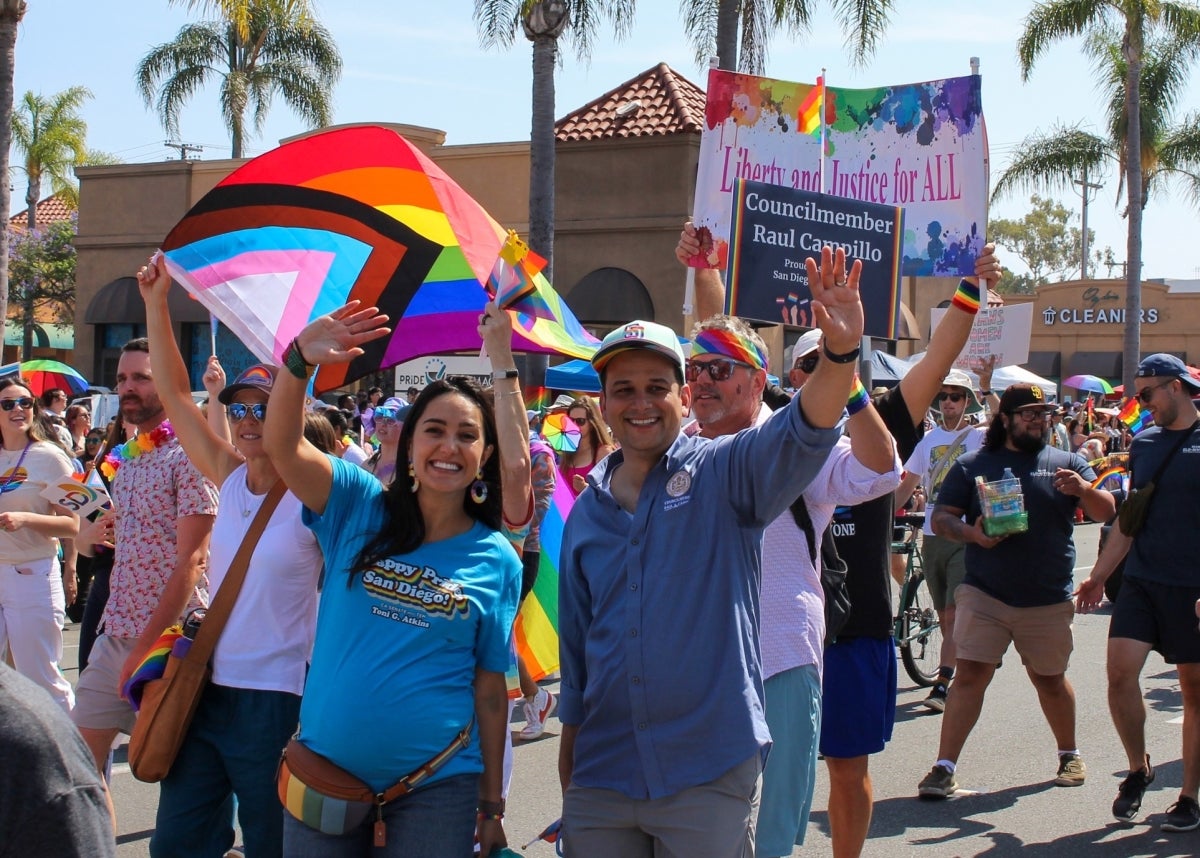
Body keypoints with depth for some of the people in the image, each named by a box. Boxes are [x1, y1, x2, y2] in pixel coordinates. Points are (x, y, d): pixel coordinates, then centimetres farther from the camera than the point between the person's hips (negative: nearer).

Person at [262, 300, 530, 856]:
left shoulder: (497, 562, 0)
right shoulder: (359, 508, 1)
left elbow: (489, 692, 2)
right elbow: (282, 444, -12)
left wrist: (491, 807, 3)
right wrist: (300, 359, -28)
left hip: (436, 788, 0)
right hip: (326, 770, 1)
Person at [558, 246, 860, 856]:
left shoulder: (723, 473, -3)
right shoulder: (586, 513, 10)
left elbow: (801, 433, -23)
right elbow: (575, 646, 14)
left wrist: (841, 351, -42)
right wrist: (567, 770, 15)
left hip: (707, 776, -4)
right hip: (601, 777, 4)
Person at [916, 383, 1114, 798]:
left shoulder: (1066, 463, 8)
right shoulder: (973, 465, 6)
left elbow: (1107, 512, 2)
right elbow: (941, 518, 3)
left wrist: (1083, 490, -20)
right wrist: (971, 533, -18)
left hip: (1049, 600, 1)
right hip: (984, 594, -1)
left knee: (1050, 680, 14)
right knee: (969, 674, -9)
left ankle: (1069, 754, 36)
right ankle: (944, 767, -7)